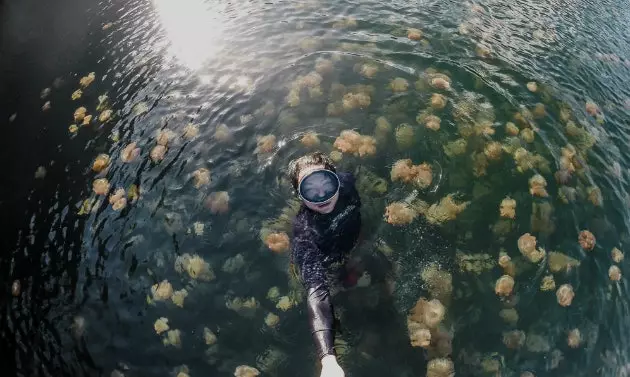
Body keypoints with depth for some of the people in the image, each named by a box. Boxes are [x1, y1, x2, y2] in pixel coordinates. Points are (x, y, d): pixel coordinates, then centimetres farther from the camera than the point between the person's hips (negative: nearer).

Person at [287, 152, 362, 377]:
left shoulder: (347, 182, -33)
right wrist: (328, 359, -67)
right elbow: (315, 289, -57)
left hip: (358, 242, 5)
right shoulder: (305, 231, -47)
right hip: (331, 264, -5)